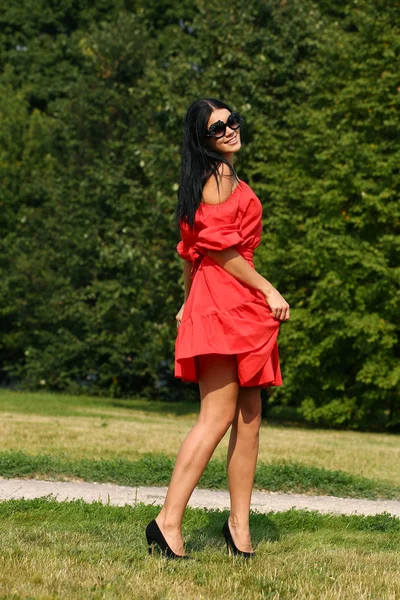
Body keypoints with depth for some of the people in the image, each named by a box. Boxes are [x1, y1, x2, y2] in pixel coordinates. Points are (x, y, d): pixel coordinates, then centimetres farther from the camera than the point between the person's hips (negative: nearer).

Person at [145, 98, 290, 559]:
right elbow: (219, 249, -14)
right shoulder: (219, 175, -8)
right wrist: (268, 290, -10)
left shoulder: (227, 178, 20)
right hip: (223, 302, -10)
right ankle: (168, 522, -16)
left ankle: (239, 523, 9)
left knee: (249, 417, 7)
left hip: (241, 309, 10)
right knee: (218, 416, -14)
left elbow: (192, 248, 22)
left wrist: (190, 302, 23)